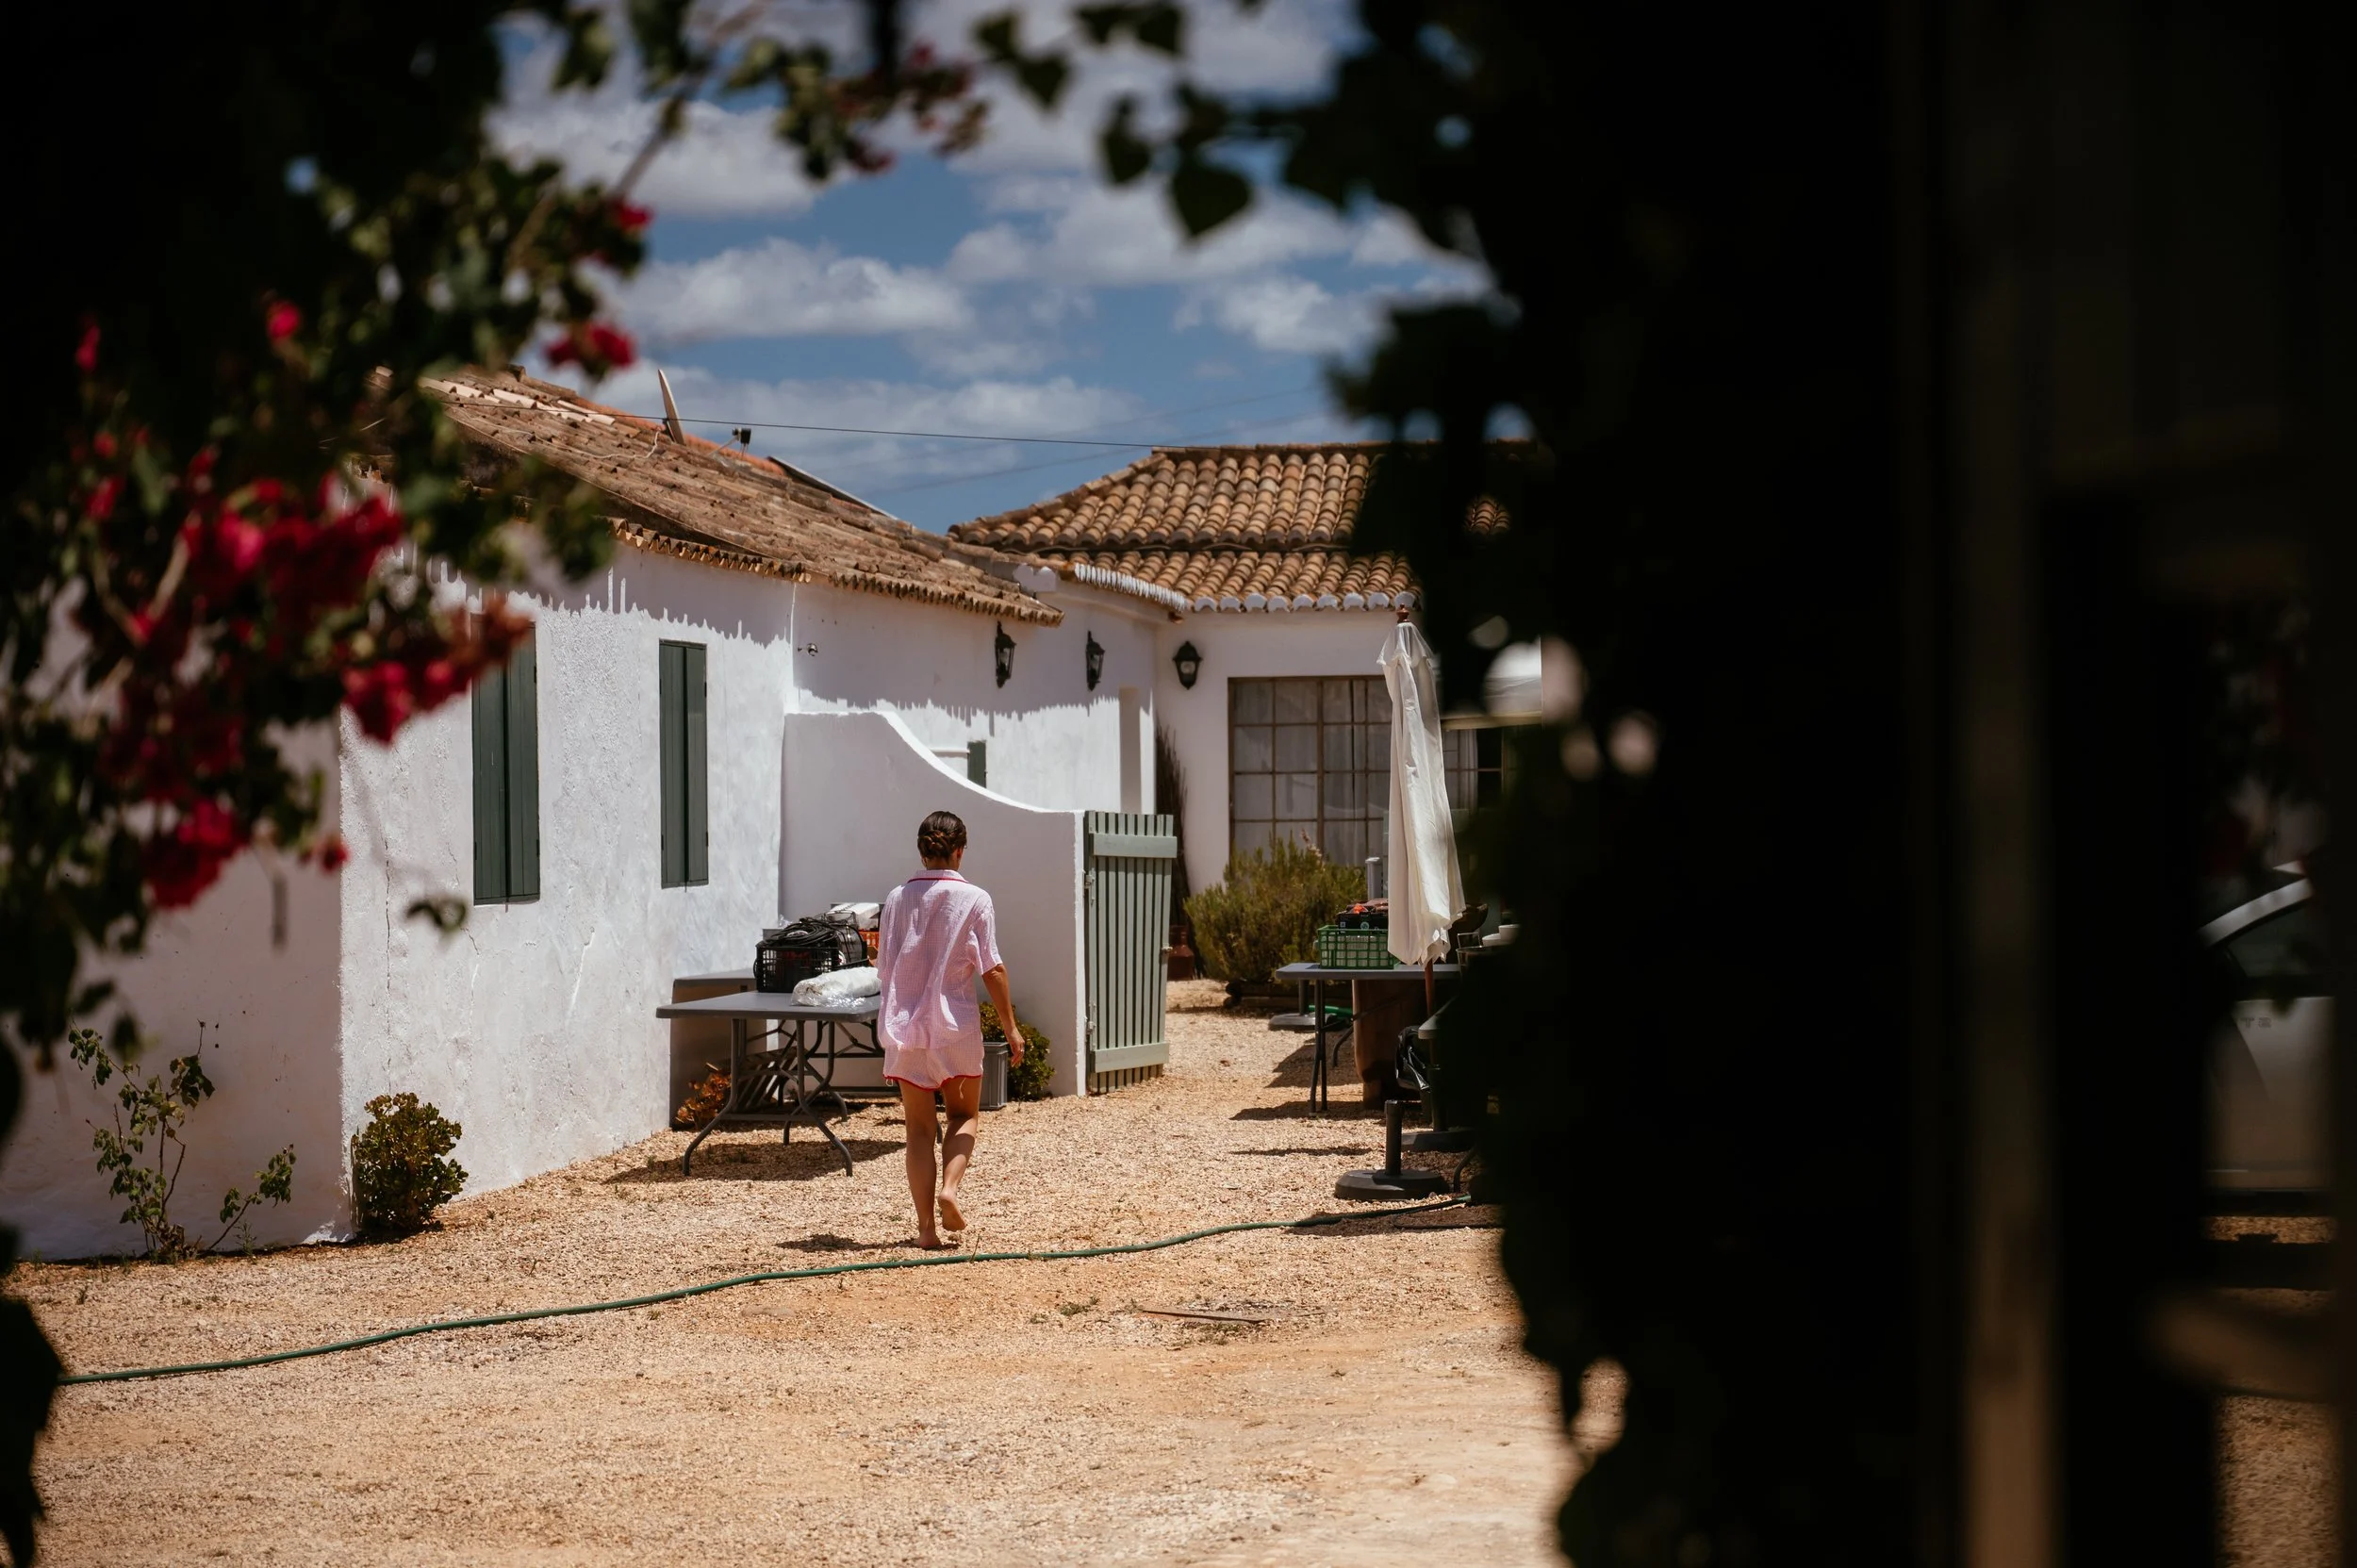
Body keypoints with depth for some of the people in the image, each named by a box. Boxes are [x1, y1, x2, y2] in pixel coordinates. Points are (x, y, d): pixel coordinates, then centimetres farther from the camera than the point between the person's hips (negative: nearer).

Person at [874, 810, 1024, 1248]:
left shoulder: (897, 898, 3)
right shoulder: (974, 899, -6)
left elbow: (884, 968, 7)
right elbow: (992, 969, -7)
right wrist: (1011, 1027, 0)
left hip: (903, 1026, 2)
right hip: (955, 1023, -2)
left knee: (919, 1127, 7)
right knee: (964, 1114, 17)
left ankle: (926, 1226, 1)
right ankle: (950, 1186, -8)